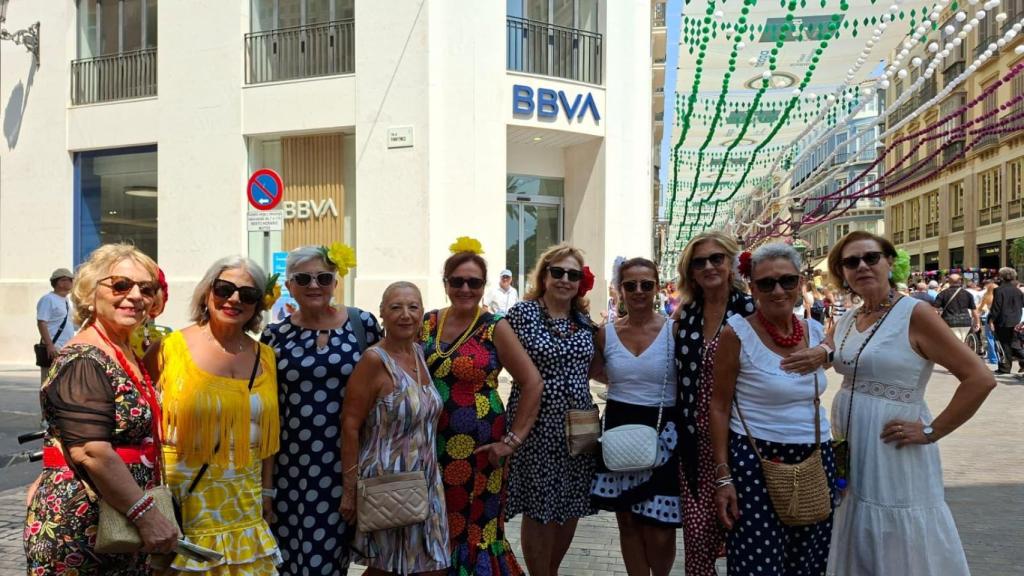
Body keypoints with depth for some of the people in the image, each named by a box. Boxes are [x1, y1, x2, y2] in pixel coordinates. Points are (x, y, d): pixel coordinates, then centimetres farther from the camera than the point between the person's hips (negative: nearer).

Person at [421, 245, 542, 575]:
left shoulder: (495, 328, -6)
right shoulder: (427, 323, 5)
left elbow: (532, 383, -5)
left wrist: (514, 438, -8)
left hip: (477, 447, -3)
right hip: (431, 443, 3)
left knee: (475, 529, 2)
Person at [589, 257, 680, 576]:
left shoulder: (675, 330, -6)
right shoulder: (606, 333, 2)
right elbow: (593, 373, 17)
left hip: (663, 433, -3)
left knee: (658, 530, -2)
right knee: (627, 521, 12)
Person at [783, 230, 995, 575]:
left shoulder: (914, 315, -13)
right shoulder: (848, 322, 7)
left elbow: (980, 379, -17)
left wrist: (932, 431, -15)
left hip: (895, 454, -7)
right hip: (851, 453, 7)